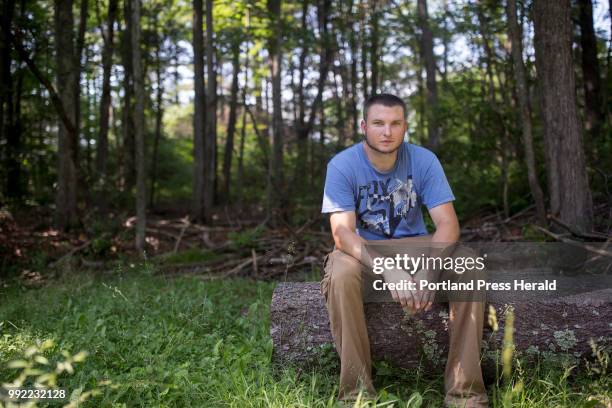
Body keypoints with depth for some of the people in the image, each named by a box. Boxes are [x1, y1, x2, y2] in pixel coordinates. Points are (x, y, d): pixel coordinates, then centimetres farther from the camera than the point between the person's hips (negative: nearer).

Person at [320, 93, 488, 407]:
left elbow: (447, 223, -17)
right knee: (341, 274, -36)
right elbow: (342, 233, -25)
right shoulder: (342, 165, -16)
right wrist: (388, 270, -42)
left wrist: (428, 270, -37)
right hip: (361, 250, -2)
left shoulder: (423, 160, -11)